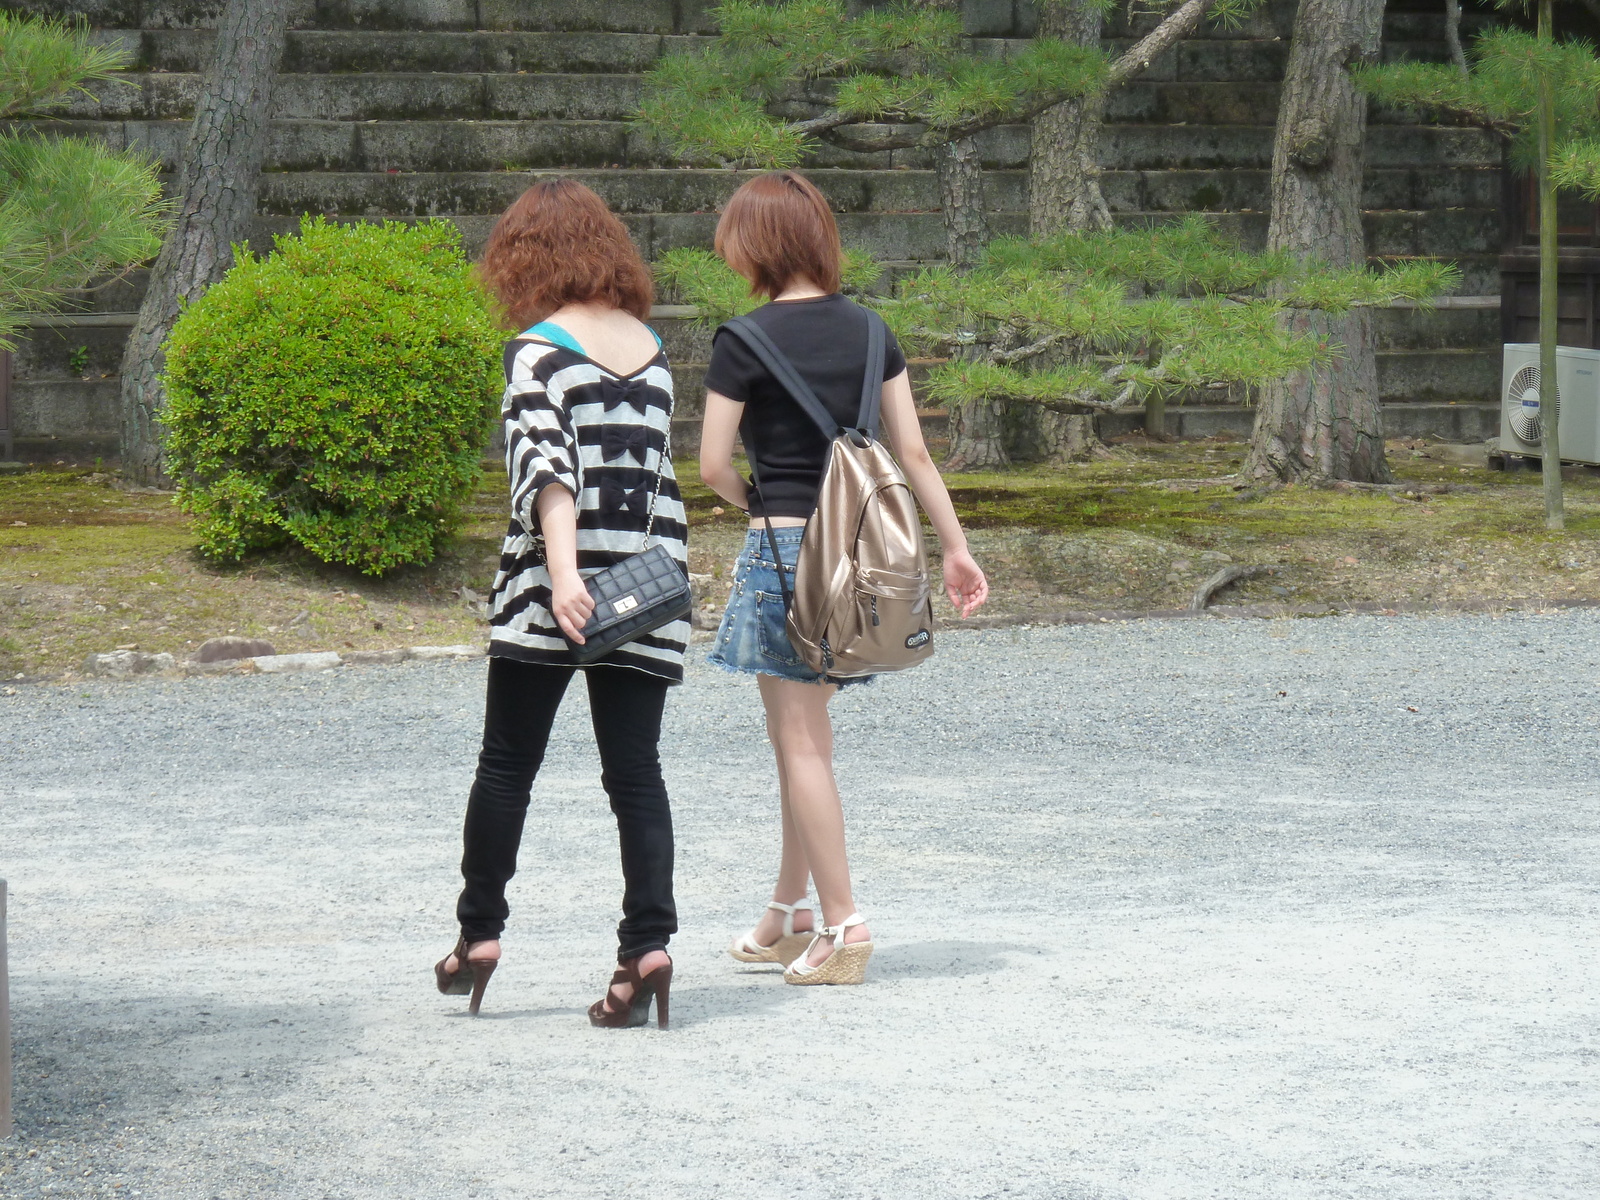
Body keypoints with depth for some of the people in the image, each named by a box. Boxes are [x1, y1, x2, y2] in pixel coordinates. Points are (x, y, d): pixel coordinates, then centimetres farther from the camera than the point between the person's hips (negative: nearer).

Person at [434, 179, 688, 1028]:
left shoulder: (539, 350, -6)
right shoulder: (652, 349, 11)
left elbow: (546, 465, -18)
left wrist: (562, 573, -26)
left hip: (550, 590, -4)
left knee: (507, 765, 9)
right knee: (635, 770, 3)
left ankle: (479, 933, 17)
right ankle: (647, 943, -9)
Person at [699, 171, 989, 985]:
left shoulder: (744, 343, -10)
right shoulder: (866, 330, 6)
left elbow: (713, 466, -10)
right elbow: (913, 452, 6)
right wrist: (955, 547, 10)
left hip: (785, 546, -6)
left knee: (800, 743, -1)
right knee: (806, 735, 17)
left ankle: (842, 926, -3)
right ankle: (789, 911, 25)